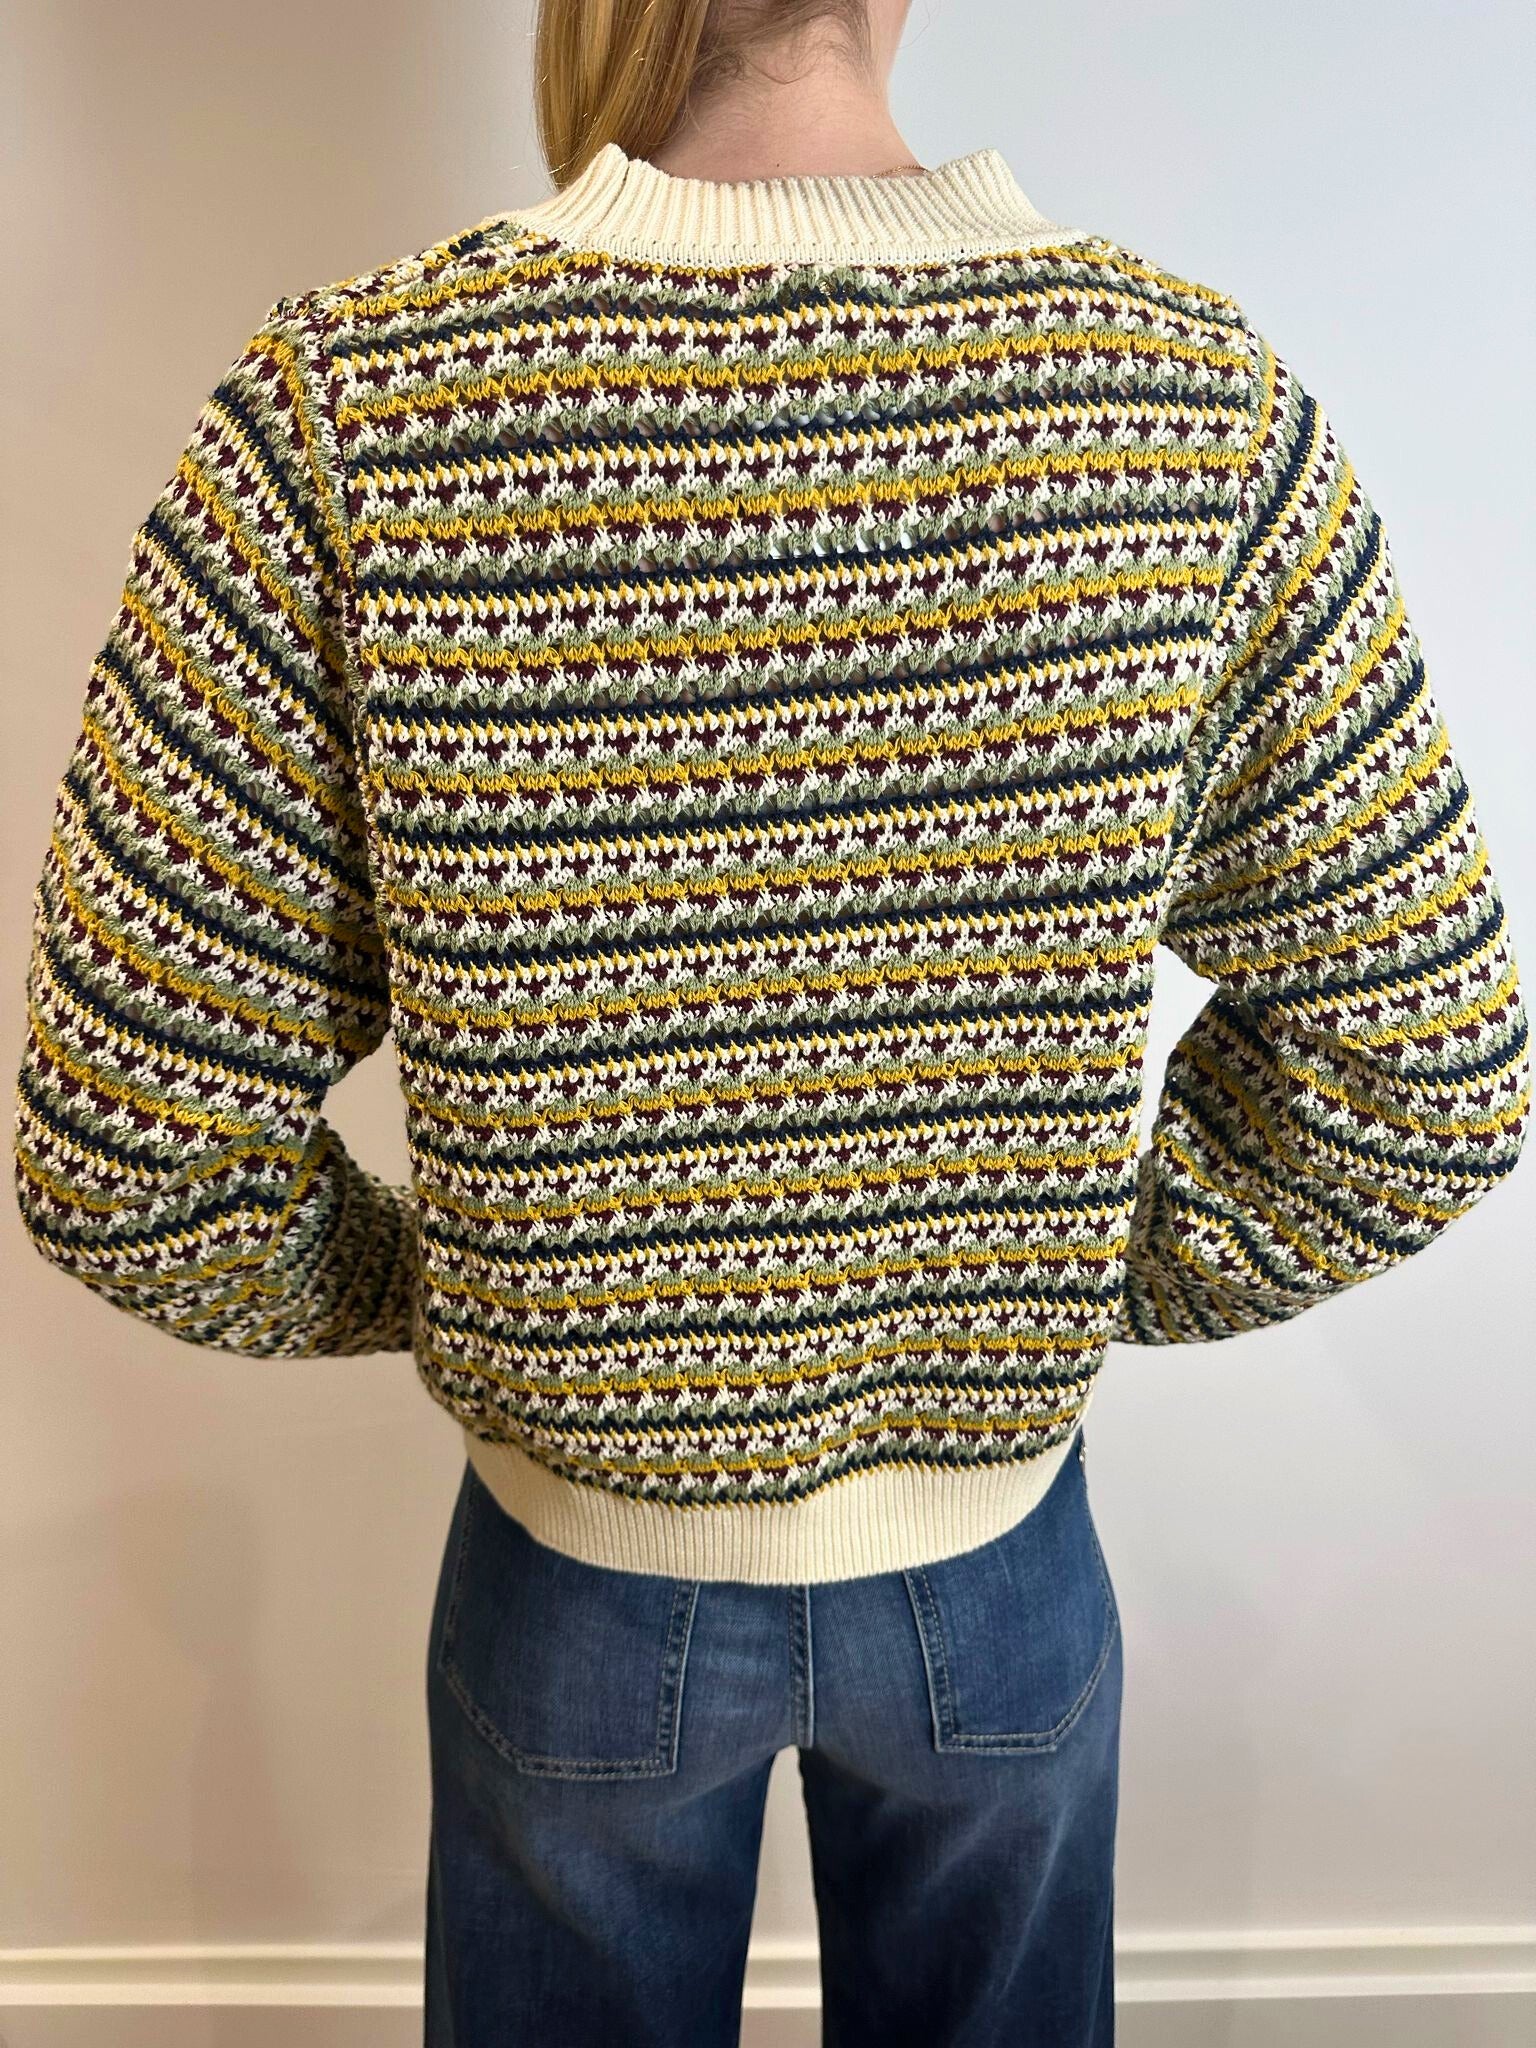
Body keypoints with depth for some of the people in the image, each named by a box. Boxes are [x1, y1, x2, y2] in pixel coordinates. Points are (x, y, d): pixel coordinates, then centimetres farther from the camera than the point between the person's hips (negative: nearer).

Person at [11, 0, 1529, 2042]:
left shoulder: (352, 413, -24)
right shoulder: (1204, 399, -18)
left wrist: (394, 1288, 0)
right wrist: (1112, 1281, 2)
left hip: (587, 1580, -1)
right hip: (1001, 1563, 2)